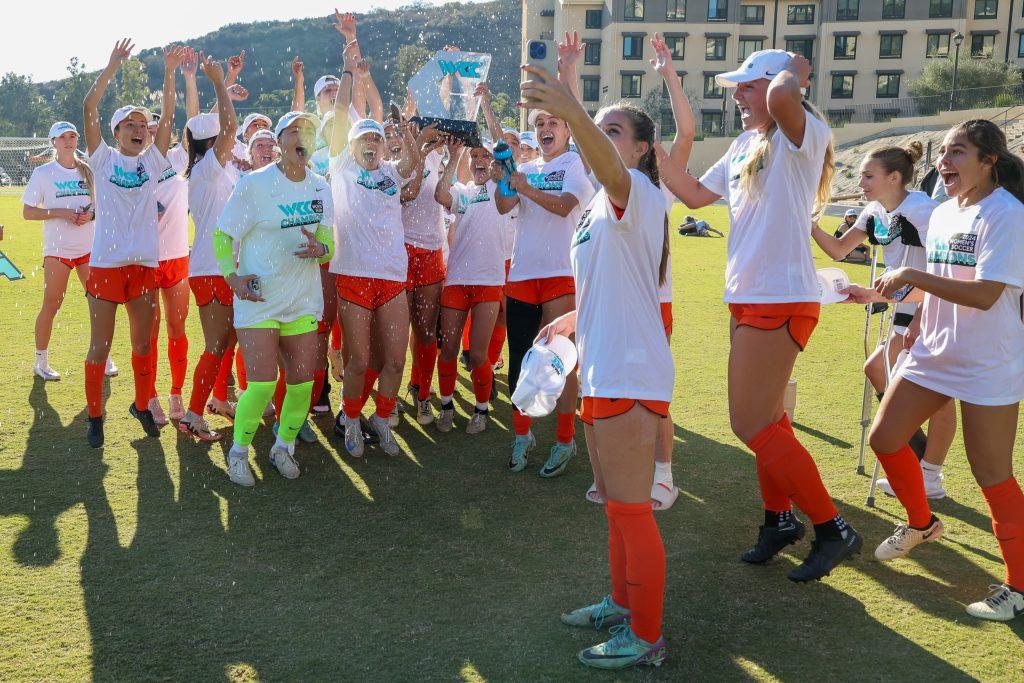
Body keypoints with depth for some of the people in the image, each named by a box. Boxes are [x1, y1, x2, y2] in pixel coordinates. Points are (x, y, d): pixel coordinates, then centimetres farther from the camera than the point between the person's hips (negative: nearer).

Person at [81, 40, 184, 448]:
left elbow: (168, 117, 1)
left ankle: (142, 405, 28)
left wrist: (169, 73, -8)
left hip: (144, 262, 3)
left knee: (143, 342, 12)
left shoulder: (152, 161, 9)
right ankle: (94, 415, 14)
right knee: (100, 345, 2)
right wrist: (112, 67, -15)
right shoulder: (103, 159, 2)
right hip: (106, 262, -3)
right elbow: (89, 109, -9)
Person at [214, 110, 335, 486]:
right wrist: (232, 276, -17)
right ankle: (238, 452, 13)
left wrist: (318, 249, -15)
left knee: (302, 380, 4)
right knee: (262, 382, -10)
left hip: (303, 299, 5)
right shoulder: (255, 183, -9)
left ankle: (283, 446, 27)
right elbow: (223, 235, -3)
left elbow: (329, 245, 8)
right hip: (258, 298, -4)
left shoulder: (321, 189, 5)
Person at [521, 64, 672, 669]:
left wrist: (572, 113, -53)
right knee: (615, 503, 21)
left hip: (630, 376, -10)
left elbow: (612, 172, -38)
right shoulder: (605, 205, 18)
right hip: (603, 370, 10)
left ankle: (647, 637, 12)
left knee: (631, 508, -1)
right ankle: (623, 604, 37)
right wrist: (574, 319, 23)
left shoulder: (638, 192, -12)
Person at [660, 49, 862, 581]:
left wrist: (792, 71, -13)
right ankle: (779, 518, 31)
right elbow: (696, 194, 21)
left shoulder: (802, 136, -12)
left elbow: (781, 98, -35)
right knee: (764, 418, 16)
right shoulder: (743, 147, 14)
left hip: (782, 300, -9)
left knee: (753, 424, -7)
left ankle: (833, 529, 6)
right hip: (749, 298, 9)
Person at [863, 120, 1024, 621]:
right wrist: (919, 325, 16)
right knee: (885, 437, 8)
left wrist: (910, 276, -26)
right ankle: (920, 523, 33)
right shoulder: (942, 214, 8)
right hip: (933, 355, 8)